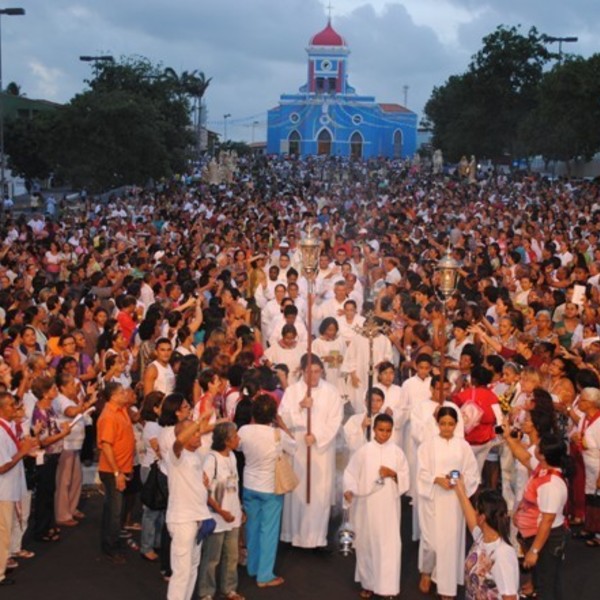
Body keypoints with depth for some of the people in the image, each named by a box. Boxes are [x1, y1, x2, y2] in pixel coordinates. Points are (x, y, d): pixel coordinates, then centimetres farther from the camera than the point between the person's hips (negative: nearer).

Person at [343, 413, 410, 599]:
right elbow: (351, 473, -1)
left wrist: (393, 474, -13)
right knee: (367, 542, 9)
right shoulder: (363, 451, -1)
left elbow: (405, 477, 5)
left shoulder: (397, 452, 2)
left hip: (389, 505, 0)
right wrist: (349, 490, -17)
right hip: (367, 504, 0)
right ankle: (368, 583, 25)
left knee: (389, 544, -4)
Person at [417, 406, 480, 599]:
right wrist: (437, 480, -19)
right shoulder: (428, 445, -1)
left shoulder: (463, 446, 2)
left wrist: (460, 480, -16)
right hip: (433, 498, -1)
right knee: (431, 538, 1)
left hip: (454, 500, 1)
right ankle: (426, 572, 30)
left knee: (451, 540, 2)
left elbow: (473, 473, 3)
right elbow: (422, 472, -3)